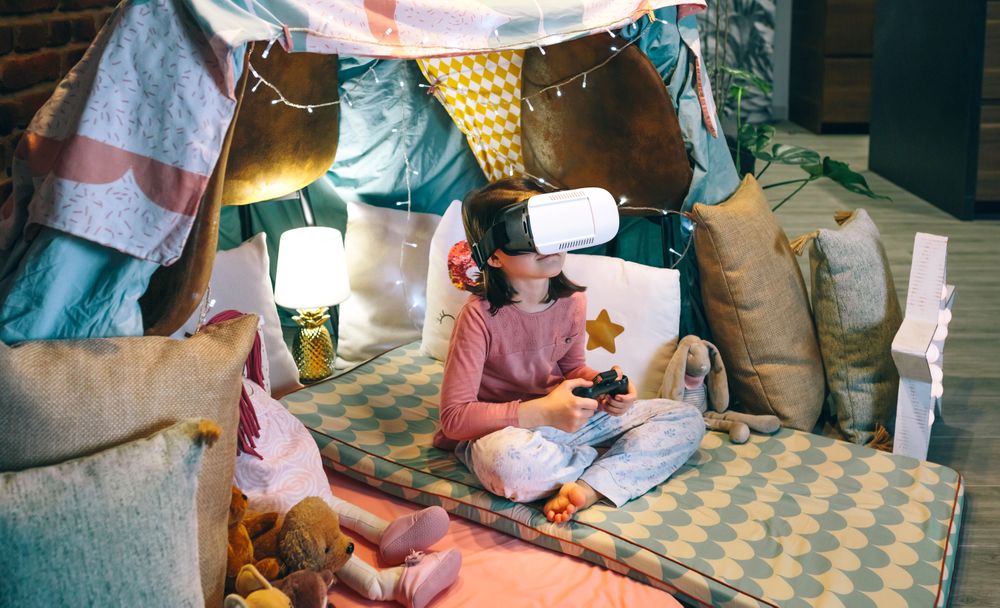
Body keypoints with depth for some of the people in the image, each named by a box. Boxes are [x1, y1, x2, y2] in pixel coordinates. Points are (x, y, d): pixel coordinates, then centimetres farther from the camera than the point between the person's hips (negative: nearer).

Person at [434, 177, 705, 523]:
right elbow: (454, 417, -22)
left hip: (565, 415, 6)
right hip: (503, 429, -6)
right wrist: (542, 413, -30)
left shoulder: (571, 300, -4)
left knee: (687, 420, -3)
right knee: (507, 460, -44)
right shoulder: (479, 316, -22)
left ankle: (589, 488, -26)